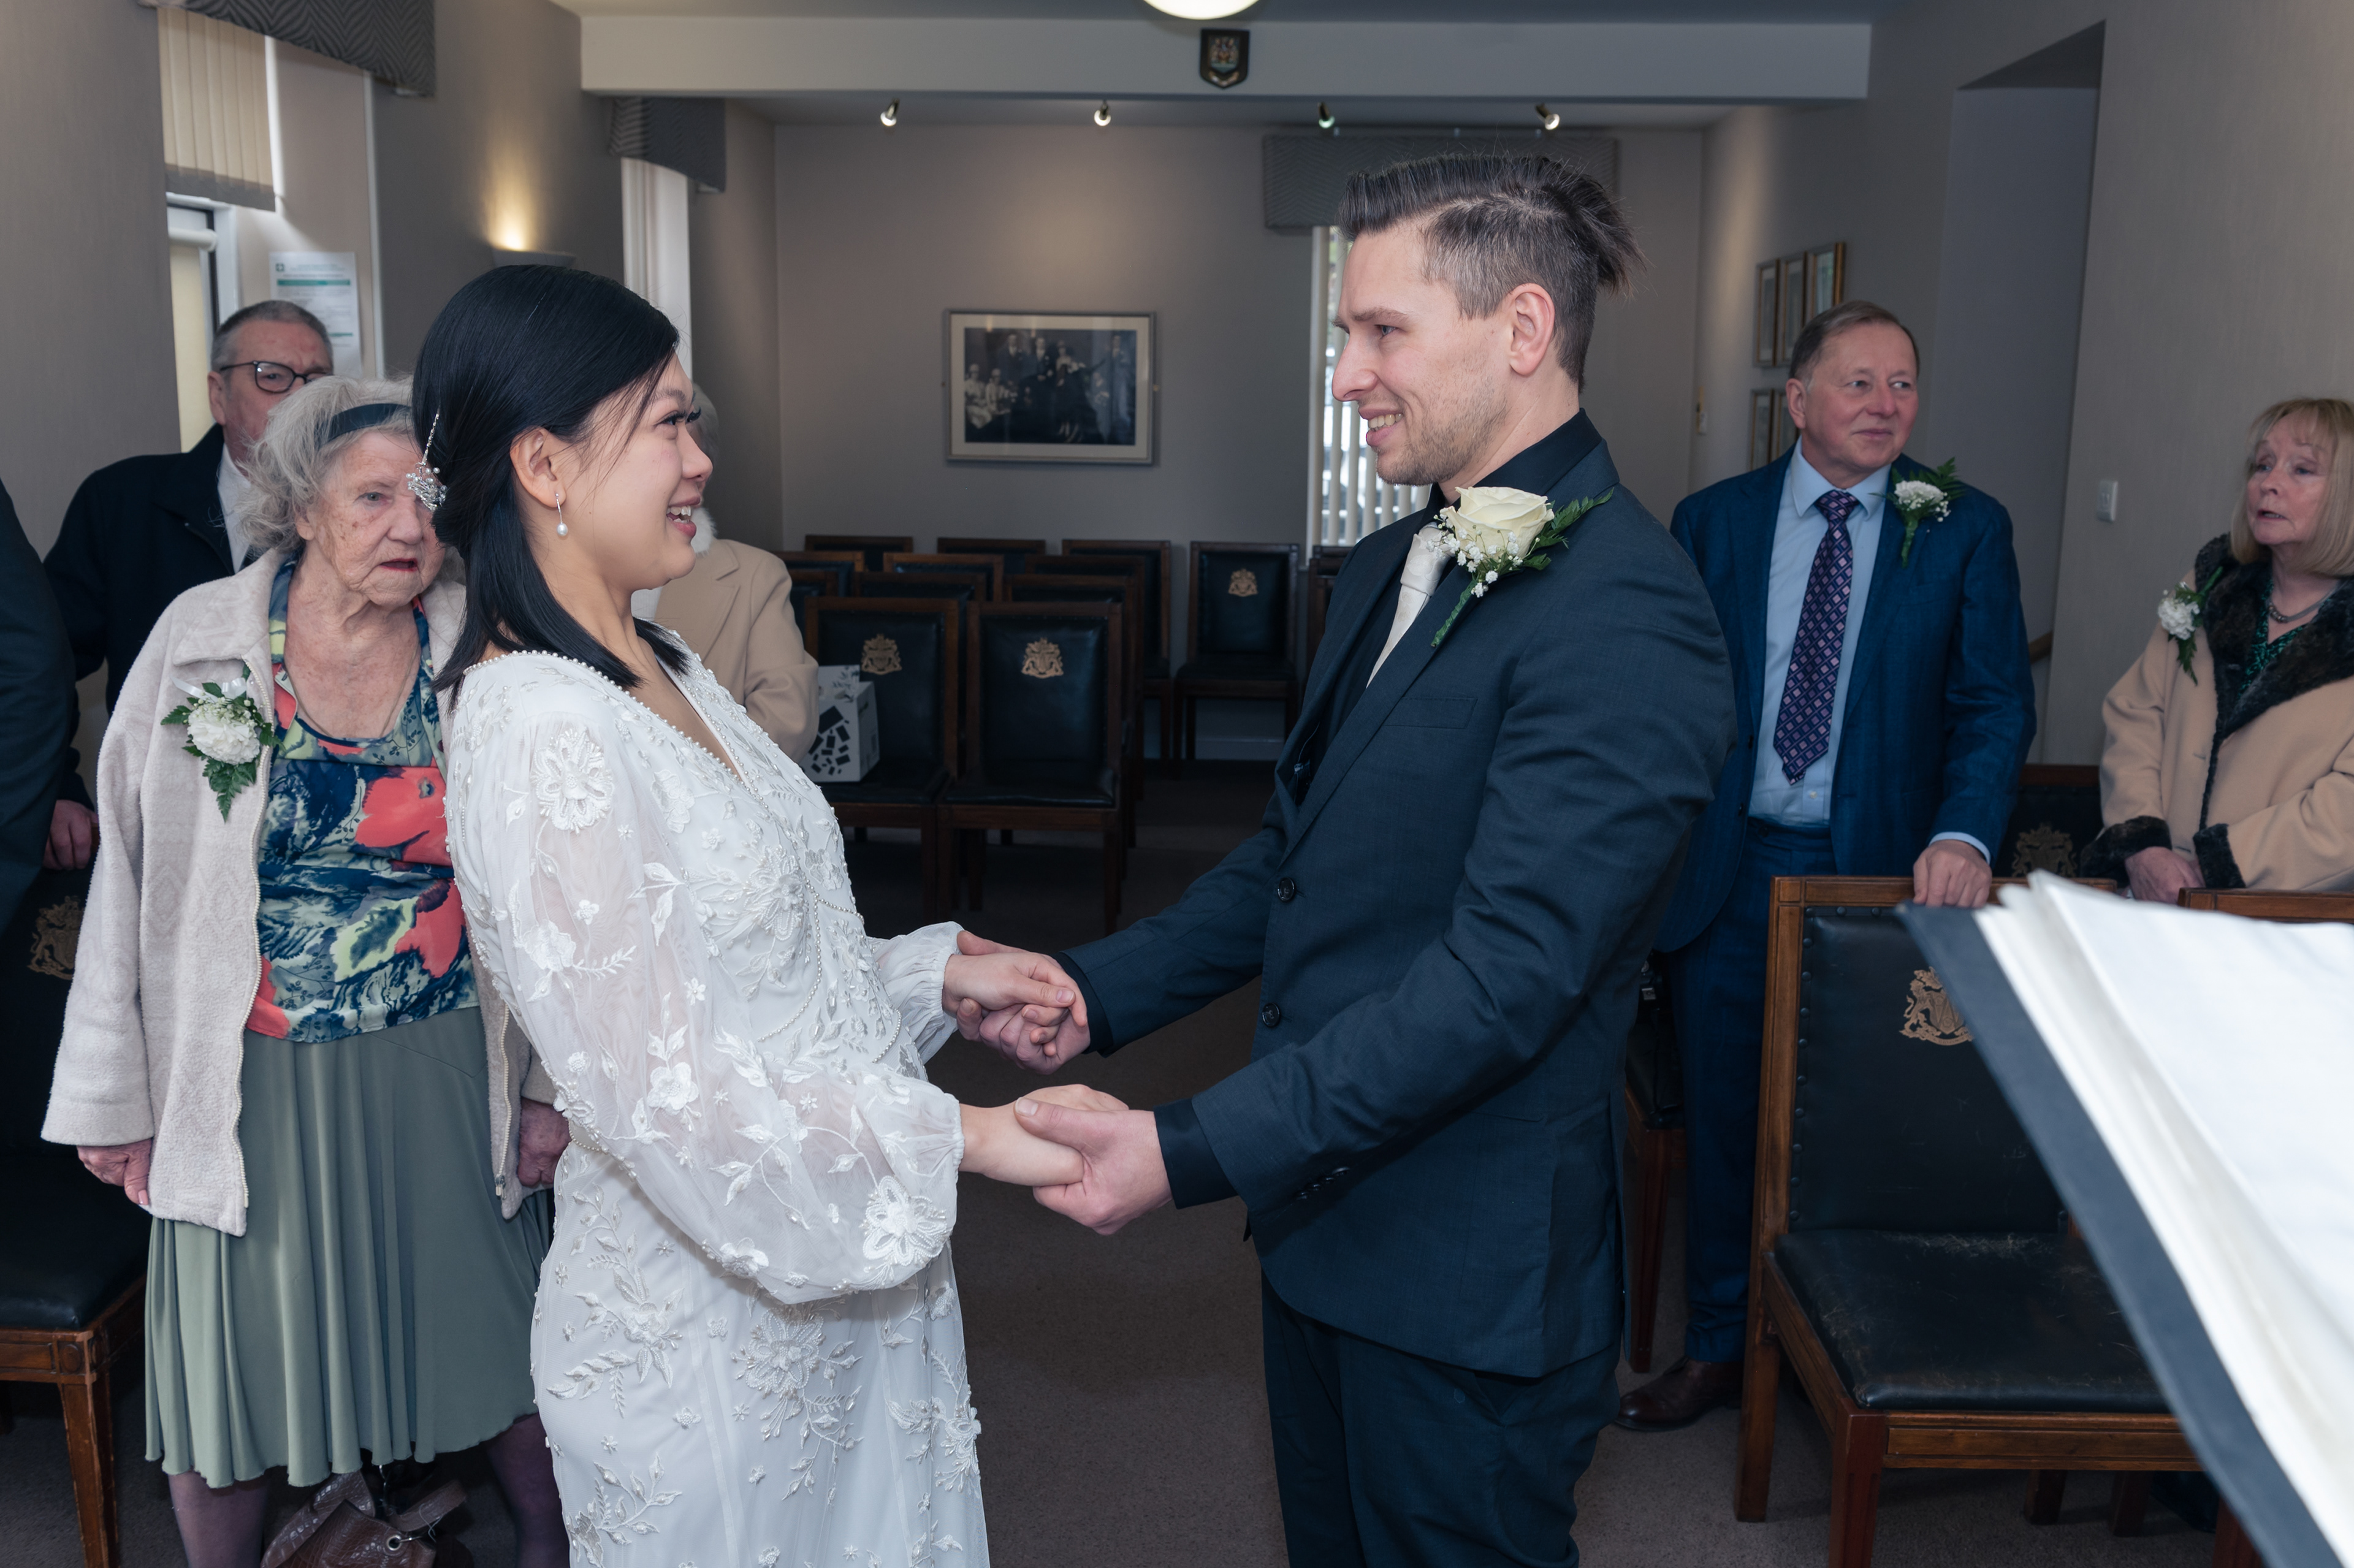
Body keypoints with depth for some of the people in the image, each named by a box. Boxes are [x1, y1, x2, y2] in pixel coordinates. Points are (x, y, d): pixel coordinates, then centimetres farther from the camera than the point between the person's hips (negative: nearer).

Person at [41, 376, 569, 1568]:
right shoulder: (200, 641, -6)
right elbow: (131, 877, 0)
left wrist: (550, 1085, 3)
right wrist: (118, 1098, 2)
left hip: (445, 1075, 0)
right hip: (252, 1088, 0)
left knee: (494, 1338, 12)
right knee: (233, 1359, 13)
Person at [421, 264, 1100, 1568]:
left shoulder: (659, 672, 6)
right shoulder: (538, 730, -24)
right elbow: (666, 1092, -26)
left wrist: (938, 974, 1)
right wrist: (961, 1139, -21)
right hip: (710, 1329, -8)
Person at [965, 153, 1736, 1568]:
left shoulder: (1624, 623, -22)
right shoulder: (1392, 569, 9)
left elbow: (1504, 973, -27)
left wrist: (1191, 1152, -29)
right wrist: (1098, 993, 1)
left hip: (1466, 1284, -8)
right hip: (1324, 1216, 9)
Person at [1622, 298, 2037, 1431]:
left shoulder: (1967, 530, 1)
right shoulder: (1713, 520, 4)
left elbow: (1994, 701, -4)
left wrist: (1964, 835, -21)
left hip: (1881, 870, -1)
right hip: (1729, 870, 1)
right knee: (1722, 1119, 10)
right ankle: (1718, 1347, 28)